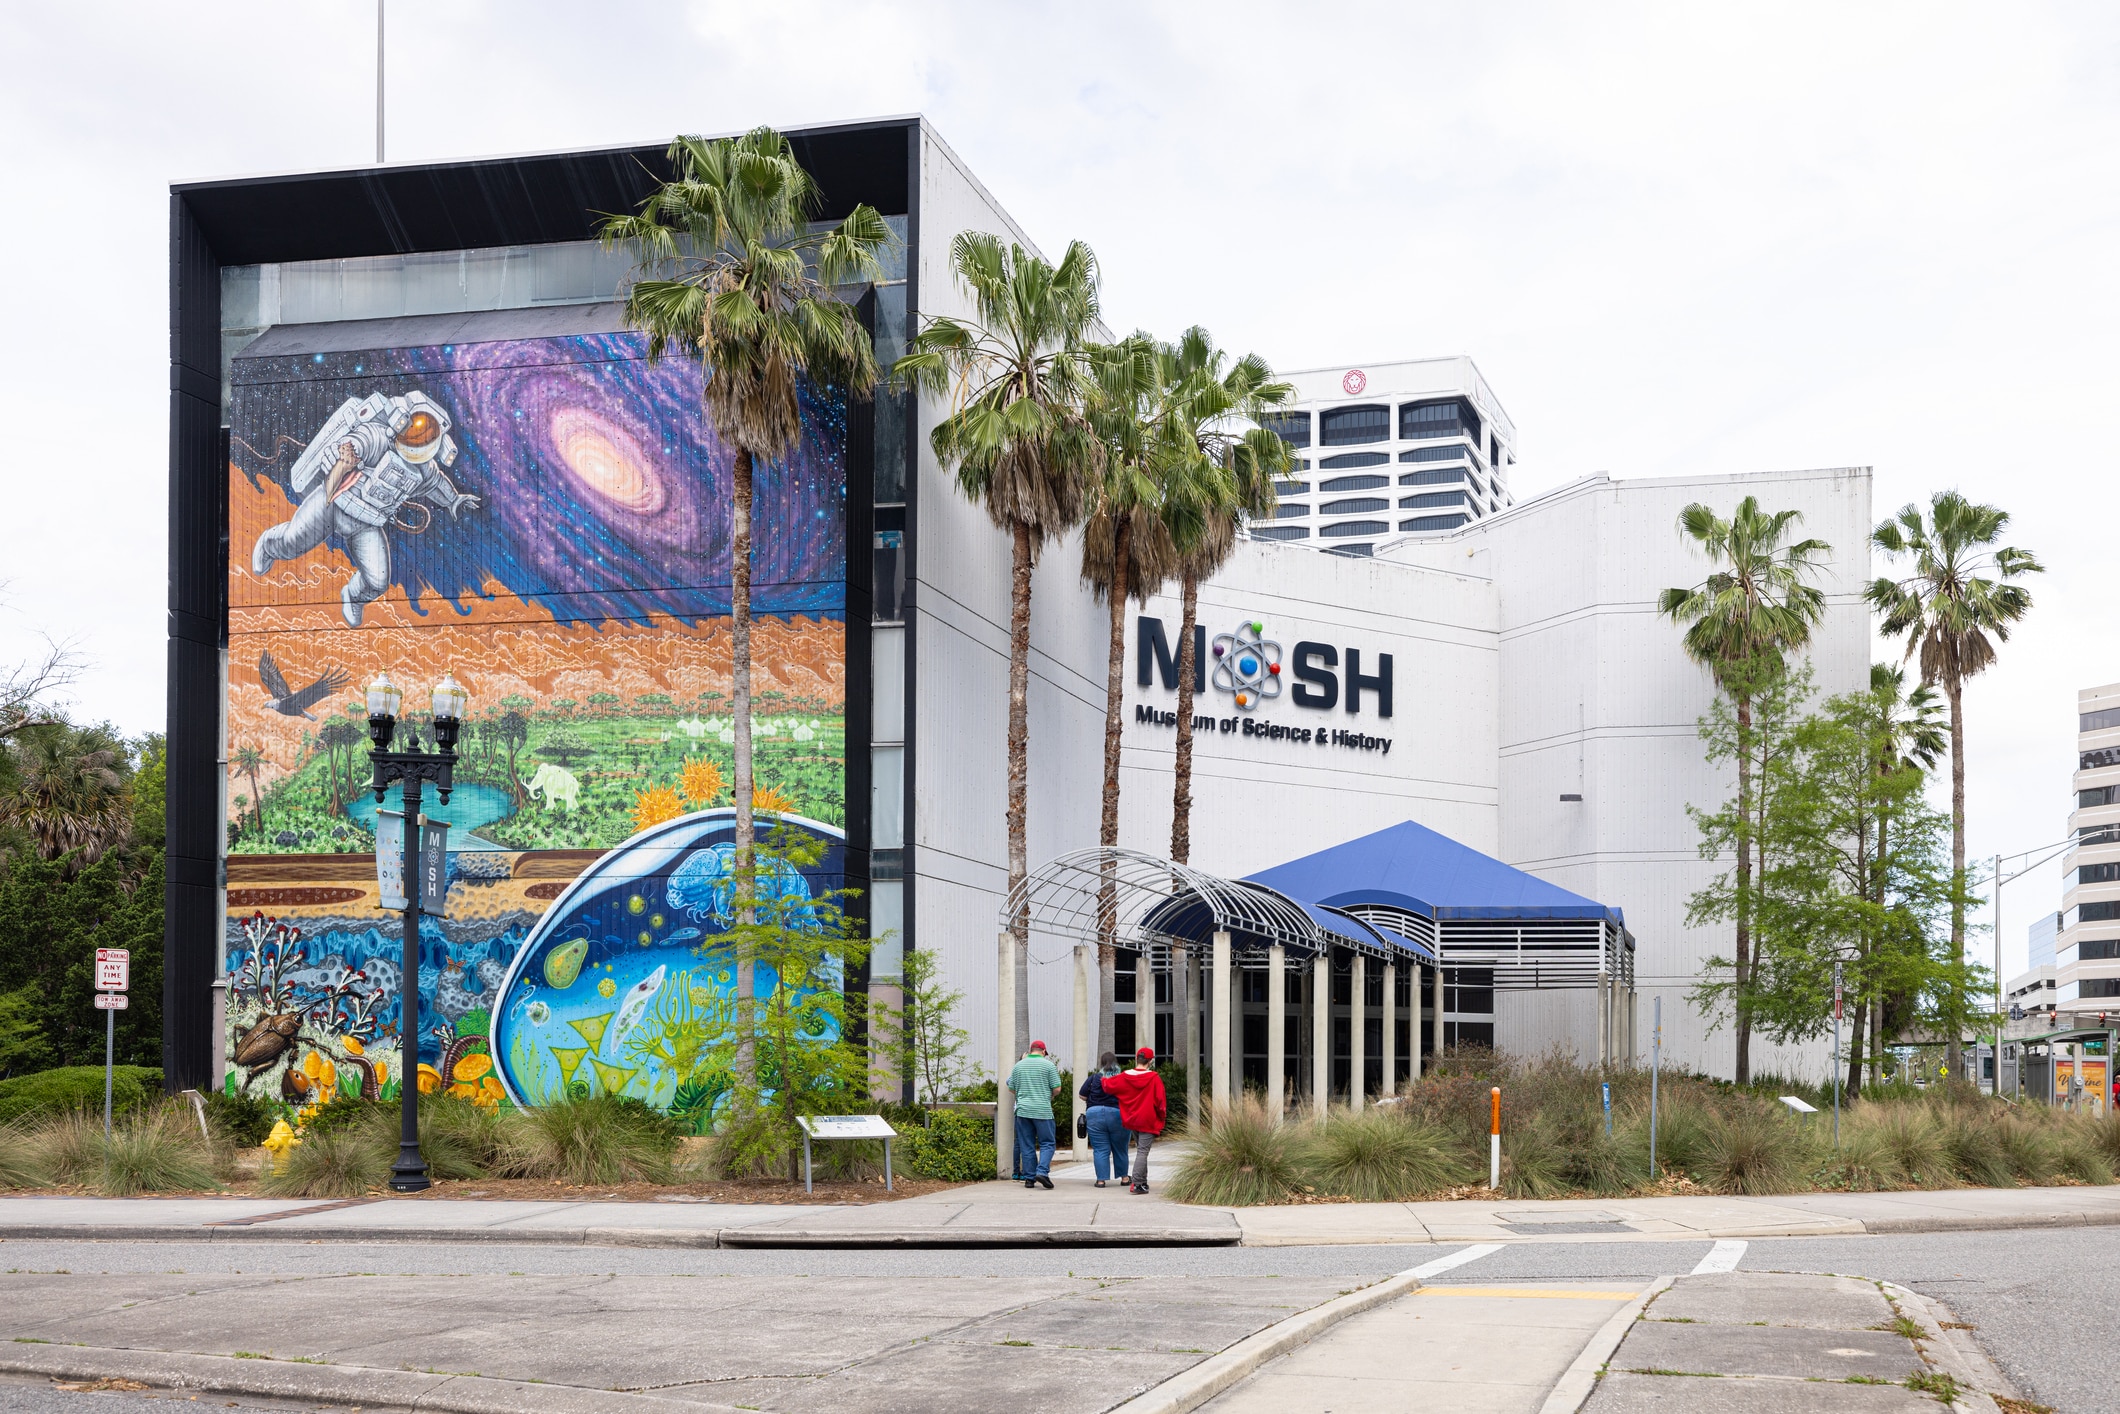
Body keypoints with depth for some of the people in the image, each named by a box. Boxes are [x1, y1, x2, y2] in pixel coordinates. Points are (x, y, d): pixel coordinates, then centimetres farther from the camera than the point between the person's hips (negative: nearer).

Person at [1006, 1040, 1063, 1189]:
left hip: (1023, 1110, 3)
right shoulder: (1048, 1065, -1)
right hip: (1043, 1110, -3)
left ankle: (1029, 1178, 5)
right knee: (1047, 1143, 3)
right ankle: (1042, 1172, -15)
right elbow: (1057, 1089, -4)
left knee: (1027, 1146, 7)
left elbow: (1011, 1088, 13)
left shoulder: (1018, 1066, 9)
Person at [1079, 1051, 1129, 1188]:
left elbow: (1082, 1095, 0)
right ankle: (1124, 1177, 24)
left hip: (1095, 1115, -1)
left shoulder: (1094, 1078, -2)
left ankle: (1101, 1179, 0)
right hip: (1118, 1115, 1)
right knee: (1120, 1149, 15)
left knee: (1100, 1150, 3)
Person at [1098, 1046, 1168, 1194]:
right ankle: (1137, 1184, -12)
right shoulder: (1154, 1078, -13)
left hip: (1131, 1120, 5)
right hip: (1148, 1121, -5)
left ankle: (1143, 1181, 24)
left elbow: (1107, 1086, 11)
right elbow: (1160, 1100, -11)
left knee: (1140, 1150, 20)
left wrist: (1103, 1079, 34)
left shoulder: (1124, 1077, -2)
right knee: (1143, 1151, -5)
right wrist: (1162, 1117, 5)